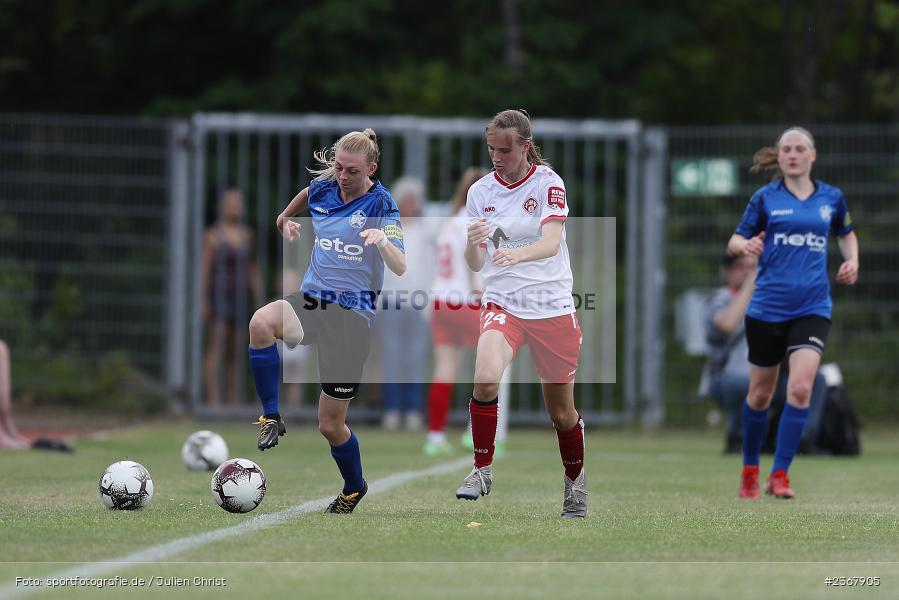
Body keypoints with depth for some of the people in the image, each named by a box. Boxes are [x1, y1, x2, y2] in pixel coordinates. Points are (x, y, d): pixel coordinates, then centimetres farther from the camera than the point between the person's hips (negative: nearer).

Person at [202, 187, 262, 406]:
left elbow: (252, 271, 13)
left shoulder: (247, 236, 10)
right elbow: (204, 270, -9)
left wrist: (260, 302, 9)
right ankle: (213, 402, -16)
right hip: (217, 298, -6)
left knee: (234, 354, 5)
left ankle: (232, 403, 7)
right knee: (215, 350, -12)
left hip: (238, 299, 6)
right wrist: (204, 303, -15)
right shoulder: (213, 235, -7)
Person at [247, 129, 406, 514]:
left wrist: (382, 240, -39)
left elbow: (400, 268, -21)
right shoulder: (320, 189, 4)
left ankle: (354, 487, 34)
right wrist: (286, 224, 7)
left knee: (331, 424, 4)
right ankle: (271, 417, -20)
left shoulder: (381, 203, -9)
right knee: (261, 322, -35)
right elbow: (284, 218, 28)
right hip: (310, 301, 3)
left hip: (353, 316, -3)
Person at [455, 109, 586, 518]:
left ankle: (576, 480, 34)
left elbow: (551, 241, -22)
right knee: (486, 378, -28)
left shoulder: (548, 182, -6)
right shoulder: (480, 191, 3)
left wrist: (518, 254, -42)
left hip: (552, 307, -1)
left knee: (561, 411, 8)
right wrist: (473, 244, -21)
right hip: (502, 302, 2)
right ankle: (482, 470, -14)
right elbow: (475, 265, 2)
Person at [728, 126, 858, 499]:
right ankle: (750, 469, 29)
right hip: (767, 309, 0)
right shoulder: (766, 198, 1)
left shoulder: (831, 198, 6)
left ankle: (779, 475, -9)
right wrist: (745, 246, -21)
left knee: (800, 389, -17)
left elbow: (847, 233, 25)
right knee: (760, 394, 9)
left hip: (812, 309, 0)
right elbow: (735, 241, 2)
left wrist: (852, 260, 6)